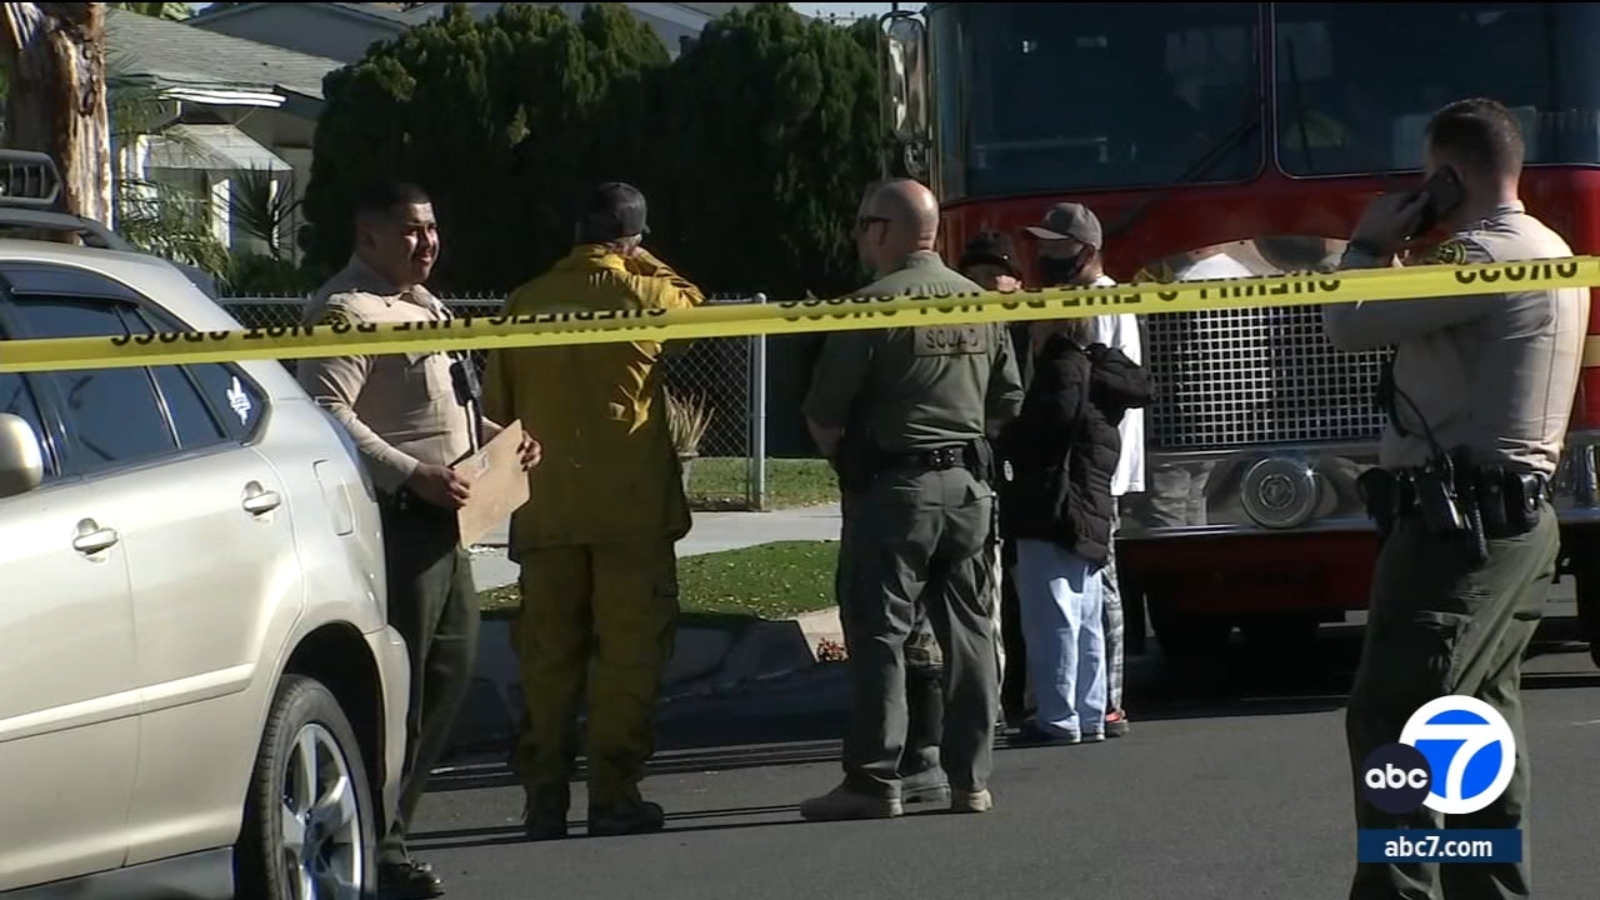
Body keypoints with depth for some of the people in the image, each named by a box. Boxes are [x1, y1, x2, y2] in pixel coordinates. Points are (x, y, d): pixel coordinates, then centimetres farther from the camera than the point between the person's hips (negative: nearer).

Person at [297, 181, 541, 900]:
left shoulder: (422, 305, 19)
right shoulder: (347, 312, -13)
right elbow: (326, 413, -24)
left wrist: (495, 435, 13)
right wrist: (414, 474, -27)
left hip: (443, 518, 10)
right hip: (395, 520, -10)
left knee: (450, 667, 15)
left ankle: (387, 828, 24)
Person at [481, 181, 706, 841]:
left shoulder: (526, 303, 5)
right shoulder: (642, 293, -5)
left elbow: (496, 403, 10)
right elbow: (694, 301, 18)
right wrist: (641, 263, 20)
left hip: (545, 509, 3)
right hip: (631, 509, -3)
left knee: (548, 654, 8)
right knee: (628, 651, 2)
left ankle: (544, 796, 9)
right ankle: (613, 796, -1)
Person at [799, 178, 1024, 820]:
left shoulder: (874, 305, -12)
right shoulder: (981, 304, 9)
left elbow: (824, 412, -10)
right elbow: (1008, 403, 14)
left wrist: (843, 457, 8)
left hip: (893, 485, -6)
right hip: (970, 486, 6)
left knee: (879, 635, -3)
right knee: (968, 633, 10)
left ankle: (874, 780, -5)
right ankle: (970, 778, 11)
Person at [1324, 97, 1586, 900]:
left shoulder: (1484, 256, -16)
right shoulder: (1551, 255, 17)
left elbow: (1351, 327, -15)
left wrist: (1370, 246, 1)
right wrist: (1402, 254, 18)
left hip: (1459, 524, -10)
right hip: (1517, 522, 10)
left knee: (1393, 720, -12)